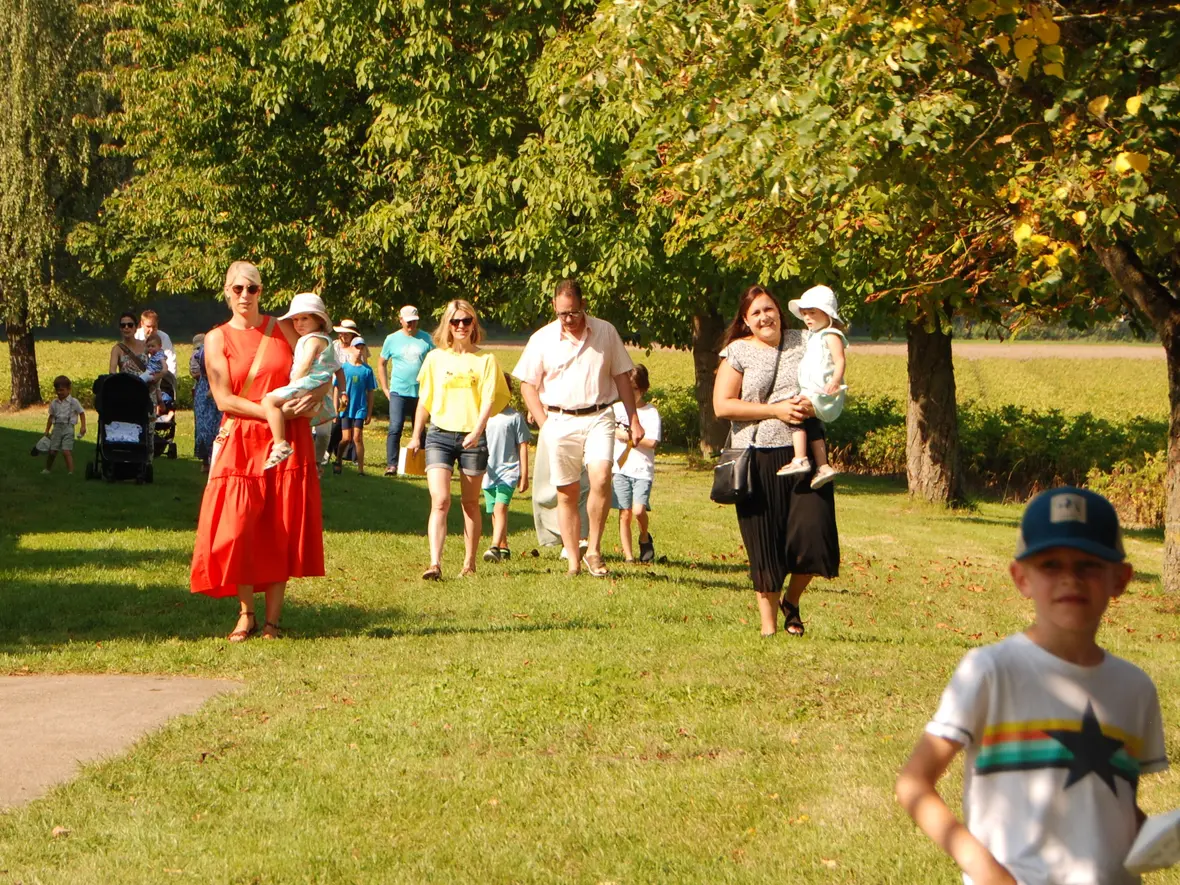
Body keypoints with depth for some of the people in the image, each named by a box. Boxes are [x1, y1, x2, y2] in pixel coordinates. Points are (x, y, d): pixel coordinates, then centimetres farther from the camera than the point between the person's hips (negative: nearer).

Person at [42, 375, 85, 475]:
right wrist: (47, 430, 15)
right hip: (57, 428, 4)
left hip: (68, 428, -4)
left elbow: (82, 413, 5)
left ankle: (71, 471, -16)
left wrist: (83, 426, -4)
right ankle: (47, 469, 25)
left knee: (66, 451, -16)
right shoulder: (54, 403, 9)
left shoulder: (73, 402, -2)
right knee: (52, 451, 5)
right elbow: (51, 417, 17)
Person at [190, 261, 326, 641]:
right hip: (240, 442, -1)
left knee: (281, 530, -1)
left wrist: (314, 397, -10)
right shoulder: (217, 339, 4)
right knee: (238, 530, -7)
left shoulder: (283, 330, 10)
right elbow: (224, 399, -5)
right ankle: (246, 614, 8)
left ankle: (273, 619, 4)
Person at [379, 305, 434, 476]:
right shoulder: (392, 339, 4)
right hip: (399, 392, -1)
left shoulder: (426, 339, 5)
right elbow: (381, 363, 12)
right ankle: (391, 465, -16)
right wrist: (385, 388, 5)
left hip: (421, 393, 2)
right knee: (395, 428, -14)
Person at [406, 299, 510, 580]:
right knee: (440, 501, -12)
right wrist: (415, 436, 14)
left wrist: (477, 431, -19)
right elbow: (424, 399, 15)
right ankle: (435, 563, -19)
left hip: (472, 437, 0)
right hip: (439, 434, 0)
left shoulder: (485, 360, 4)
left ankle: (469, 564, 16)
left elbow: (489, 400, -4)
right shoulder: (435, 358, 9)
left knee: (470, 503, 8)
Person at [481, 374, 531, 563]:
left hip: (508, 470, -5)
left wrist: (524, 475, -1)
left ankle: (495, 547, -30)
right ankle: (504, 548, 24)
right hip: (488, 472, 5)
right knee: (494, 512, 11)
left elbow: (523, 446, 0)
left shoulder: (514, 417, -2)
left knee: (500, 507, -20)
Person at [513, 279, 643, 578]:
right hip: (560, 421, 1)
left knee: (601, 477, -22)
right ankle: (573, 561, 10)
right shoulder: (542, 340, 3)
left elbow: (621, 377, 12)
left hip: (599, 417, -1)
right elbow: (528, 385, 8)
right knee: (566, 493, 3)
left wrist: (634, 420, 8)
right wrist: (544, 424, -3)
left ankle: (593, 548, -10)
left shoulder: (605, 332, 5)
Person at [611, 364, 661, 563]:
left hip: (643, 470, -3)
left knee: (638, 510, -17)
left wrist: (627, 437, -12)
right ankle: (628, 554, 7)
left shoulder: (651, 412, -1)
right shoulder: (617, 408, 9)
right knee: (625, 514, -1)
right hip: (620, 469, 3)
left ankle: (645, 538, 11)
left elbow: (652, 442, -11)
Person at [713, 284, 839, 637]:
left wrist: (816, 403, -9)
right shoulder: (738, 352, 2)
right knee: (765, 543, 2)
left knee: (814, 531, -9)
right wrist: (775, 411, -12)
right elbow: (722, 405, -6)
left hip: (804, 453, 2)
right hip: (759, 459, -2)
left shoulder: (803, 342, 9)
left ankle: (792, 601, 17)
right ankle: (768, 623, 15)